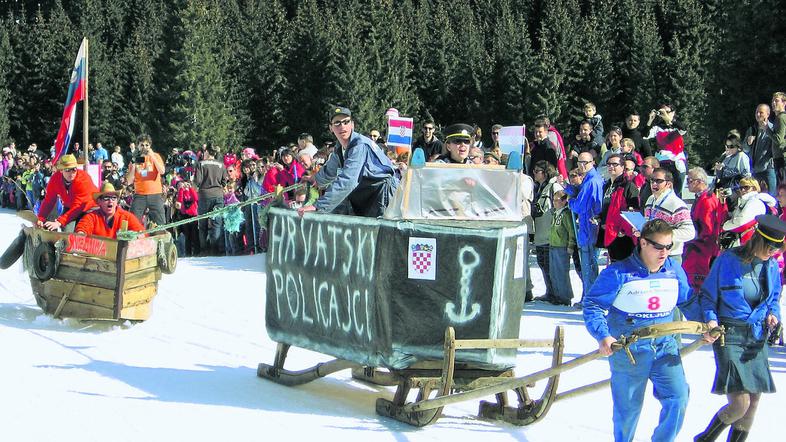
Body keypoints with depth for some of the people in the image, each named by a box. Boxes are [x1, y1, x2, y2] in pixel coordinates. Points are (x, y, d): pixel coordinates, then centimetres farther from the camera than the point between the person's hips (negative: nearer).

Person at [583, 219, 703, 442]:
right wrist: (602, 336, -24)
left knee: (678, 399, -5)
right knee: (628, 406, 7)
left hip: (665, 347, 4)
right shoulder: (618, 273, -13)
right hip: (628, 351, -4)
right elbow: (592, 305, -11)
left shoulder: (675, 271, 3)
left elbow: (689, 302, 17)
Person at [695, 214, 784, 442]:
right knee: (739, 404, -13)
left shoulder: (771, 265, 5)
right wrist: (711, 319, -18)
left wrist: (773, 313, 1)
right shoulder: (728, 260, -11)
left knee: (754, 402, 6)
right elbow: (708, 295, -2)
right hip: (730, 336, -6)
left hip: (757, 338, 6)